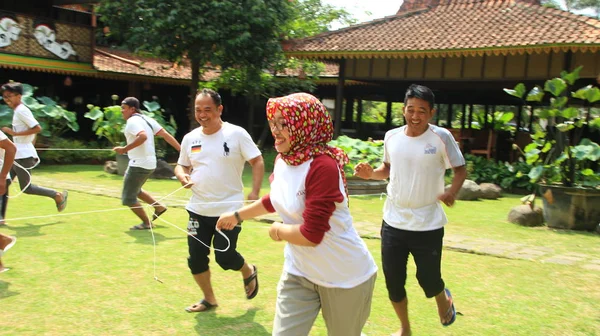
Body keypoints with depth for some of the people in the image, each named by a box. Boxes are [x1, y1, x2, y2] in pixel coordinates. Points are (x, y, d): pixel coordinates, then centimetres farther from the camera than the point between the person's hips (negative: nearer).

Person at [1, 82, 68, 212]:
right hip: (16, 156, 10)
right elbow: (31, 128, 21)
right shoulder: (18, 111, 13)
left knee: (26, 188, -2)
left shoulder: (21, 111, -15)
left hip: (23, 156, -10)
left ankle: (57, 195, 10)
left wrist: (15, 133, -22)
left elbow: (37, 128, -24)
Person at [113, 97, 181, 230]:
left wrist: (125, 149, -28)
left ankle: (146, 223, 13)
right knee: (134, 190, 29)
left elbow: (143, 136, -34)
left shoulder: (132, 121, -14)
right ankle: (159, 207, 28)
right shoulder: (146, 119, 12)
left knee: (128, 198, 4)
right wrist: (182, 150, 4)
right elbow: (166, 135, 6)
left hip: (139, 164, -10)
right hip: (149, 163, 10)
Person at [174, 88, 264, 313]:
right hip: (198, 209, 5)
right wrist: (183, 176, -8)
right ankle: (209, 299, 30)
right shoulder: (190, 138, 4)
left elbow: (257, 161, -8)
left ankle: (249, 272, 31)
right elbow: (181, 166, 15)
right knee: (196, 259, 7)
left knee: (225, 257, -4)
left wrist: (254, 192, -18)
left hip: (229, 209, -5)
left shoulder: (236, 134, -10)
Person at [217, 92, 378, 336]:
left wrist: (278, 230, -11)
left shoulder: (323, 166, -28)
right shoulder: (283, 160, -2)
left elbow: (311, 234, -29)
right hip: (299, 271, 7)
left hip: (344, 275, -6)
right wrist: (237, 215, 25)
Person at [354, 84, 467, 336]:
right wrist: (370, 173, -6)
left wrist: (453, 191, -23)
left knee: (428, 281, 6)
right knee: (393, 283, 11)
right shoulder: (391, 136, 0)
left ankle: (443, 298, 45)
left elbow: (461, 169, -3)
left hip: (428, 225, -3)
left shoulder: (441, 137, -11)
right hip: (393, 223, 4)